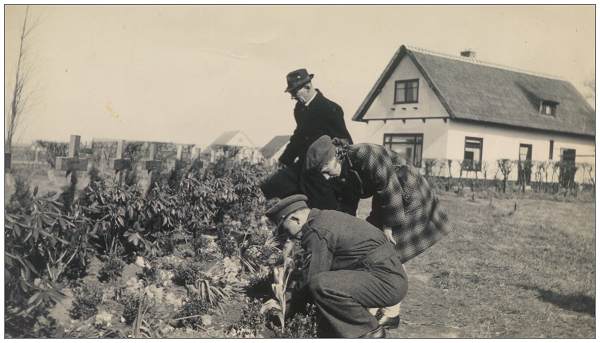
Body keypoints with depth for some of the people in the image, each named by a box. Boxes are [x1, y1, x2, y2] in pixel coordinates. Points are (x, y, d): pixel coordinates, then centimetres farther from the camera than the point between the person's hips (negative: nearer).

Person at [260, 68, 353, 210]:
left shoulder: (330, 109, -13)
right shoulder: (300, 107, 10)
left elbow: (344, 142, -11)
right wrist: (285, 160, 17)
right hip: (302, 167, 7)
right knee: (266, 188, -3)